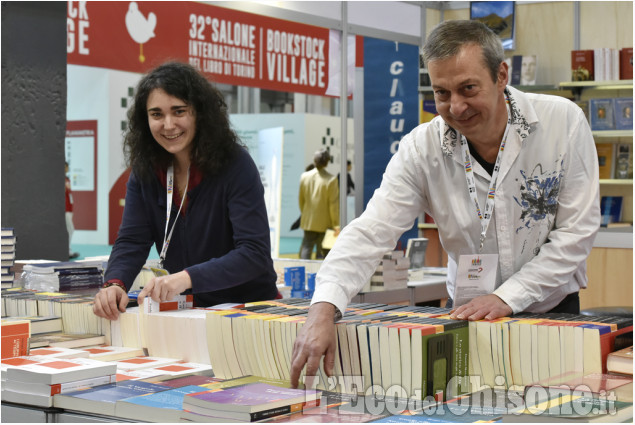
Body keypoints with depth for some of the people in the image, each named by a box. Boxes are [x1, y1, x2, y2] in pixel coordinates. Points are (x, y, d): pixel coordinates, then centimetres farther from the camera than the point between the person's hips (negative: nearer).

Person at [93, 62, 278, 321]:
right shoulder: (145, 170, 0)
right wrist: (114, 284, -26)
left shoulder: (236, 165, -15)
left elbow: (255, 253, -24)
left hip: (252, 307, -5)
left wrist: (186, 278, -38)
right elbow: (131, 241, -4)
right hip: (191, 309, 5)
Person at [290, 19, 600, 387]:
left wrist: (508, 296, -16)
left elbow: (577, 229, -8)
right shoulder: (423, 147, -9)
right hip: (468, 315, 1)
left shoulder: (563, 122, -11)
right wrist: (323, 310, -32)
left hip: (552, 311, -1)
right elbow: (371, 232, -16)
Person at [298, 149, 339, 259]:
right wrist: (336, 224, -3)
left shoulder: (304, 176, -2)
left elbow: (301, 199, 8)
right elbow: (333, 203, -11)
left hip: (308, 221, 3)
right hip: (324, 223, -3)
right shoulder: (331, 179, -16)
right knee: (322, 251, 12)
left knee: (306, 247, 5)